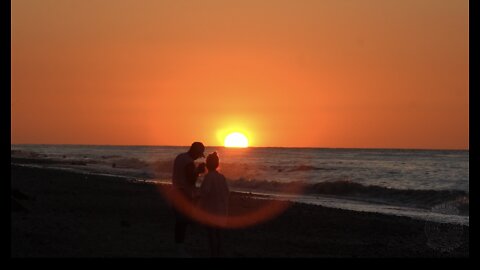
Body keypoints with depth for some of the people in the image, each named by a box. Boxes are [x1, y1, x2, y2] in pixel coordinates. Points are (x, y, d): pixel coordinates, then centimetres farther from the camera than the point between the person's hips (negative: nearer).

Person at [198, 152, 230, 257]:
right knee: (218, 232, 15)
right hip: (220, 210, 7)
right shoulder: (221, 177, 6)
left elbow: (205, 192, -23)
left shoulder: (209, 176, -16)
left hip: (210, 210, -7)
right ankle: (218, 253, 21)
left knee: (211, 233, -3)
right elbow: (226, 192, 10)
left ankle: (213, 254, -5)